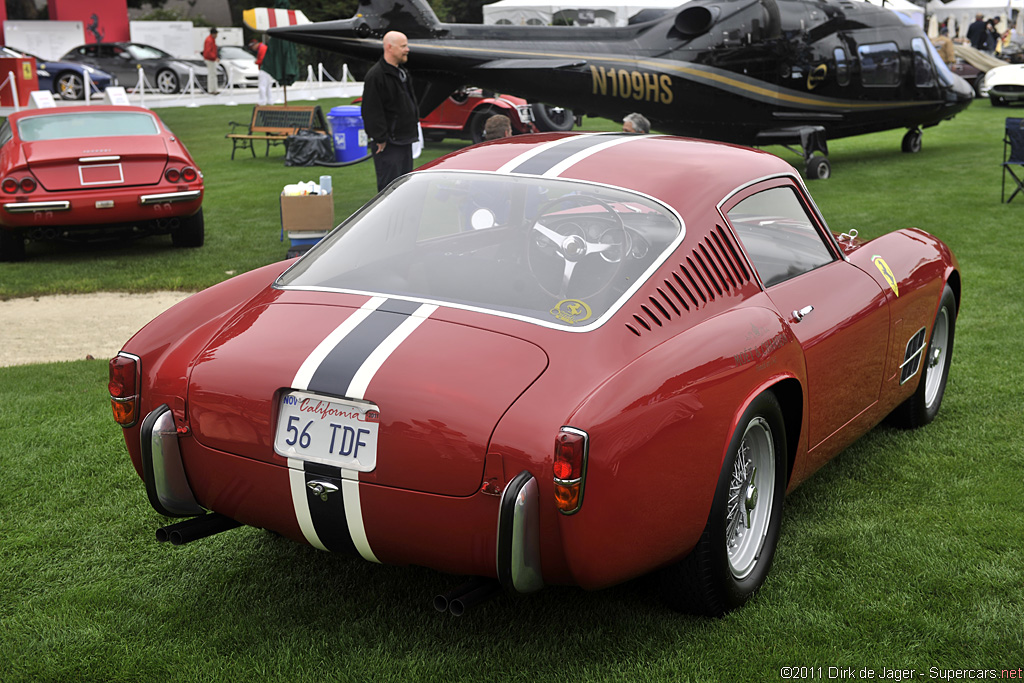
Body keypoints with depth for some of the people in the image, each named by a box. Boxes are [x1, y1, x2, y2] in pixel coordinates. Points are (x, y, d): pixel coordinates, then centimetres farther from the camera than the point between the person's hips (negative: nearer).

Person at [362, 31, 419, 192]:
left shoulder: (402, 73, 15)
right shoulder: (375, 75, -15)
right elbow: (372, 111, -18)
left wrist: (414, 125, 18)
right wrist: (380, 139, -19)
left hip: (404, 140, 9)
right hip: (388, 144, -9)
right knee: (389, 185, -7)